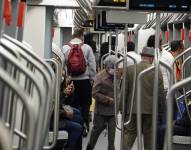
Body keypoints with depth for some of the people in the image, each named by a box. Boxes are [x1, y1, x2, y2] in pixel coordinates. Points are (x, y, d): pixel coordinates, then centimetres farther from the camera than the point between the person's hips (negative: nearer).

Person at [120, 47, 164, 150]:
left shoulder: (129, 69, -4)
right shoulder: (157, 71, -6)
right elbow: (161, 93, -2)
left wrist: (122, 107, 7)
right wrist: (159, 108, 11)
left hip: (133, 109, 0)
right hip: (151, 110, 0)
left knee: (129, 134, 6)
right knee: (149, 136, 12)